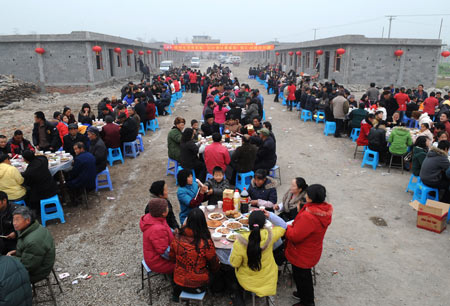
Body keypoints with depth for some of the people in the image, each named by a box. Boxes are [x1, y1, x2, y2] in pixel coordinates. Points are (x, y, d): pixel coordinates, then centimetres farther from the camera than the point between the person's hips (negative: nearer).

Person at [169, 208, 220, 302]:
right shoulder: (206, 243, -27)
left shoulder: (177, 238, -17)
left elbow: (172, 257, 2)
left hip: (179, 282, 3)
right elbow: (214, 265, -9)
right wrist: (215, 270, 14)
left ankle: (177, 291, 30)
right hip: (198, 285, -3)